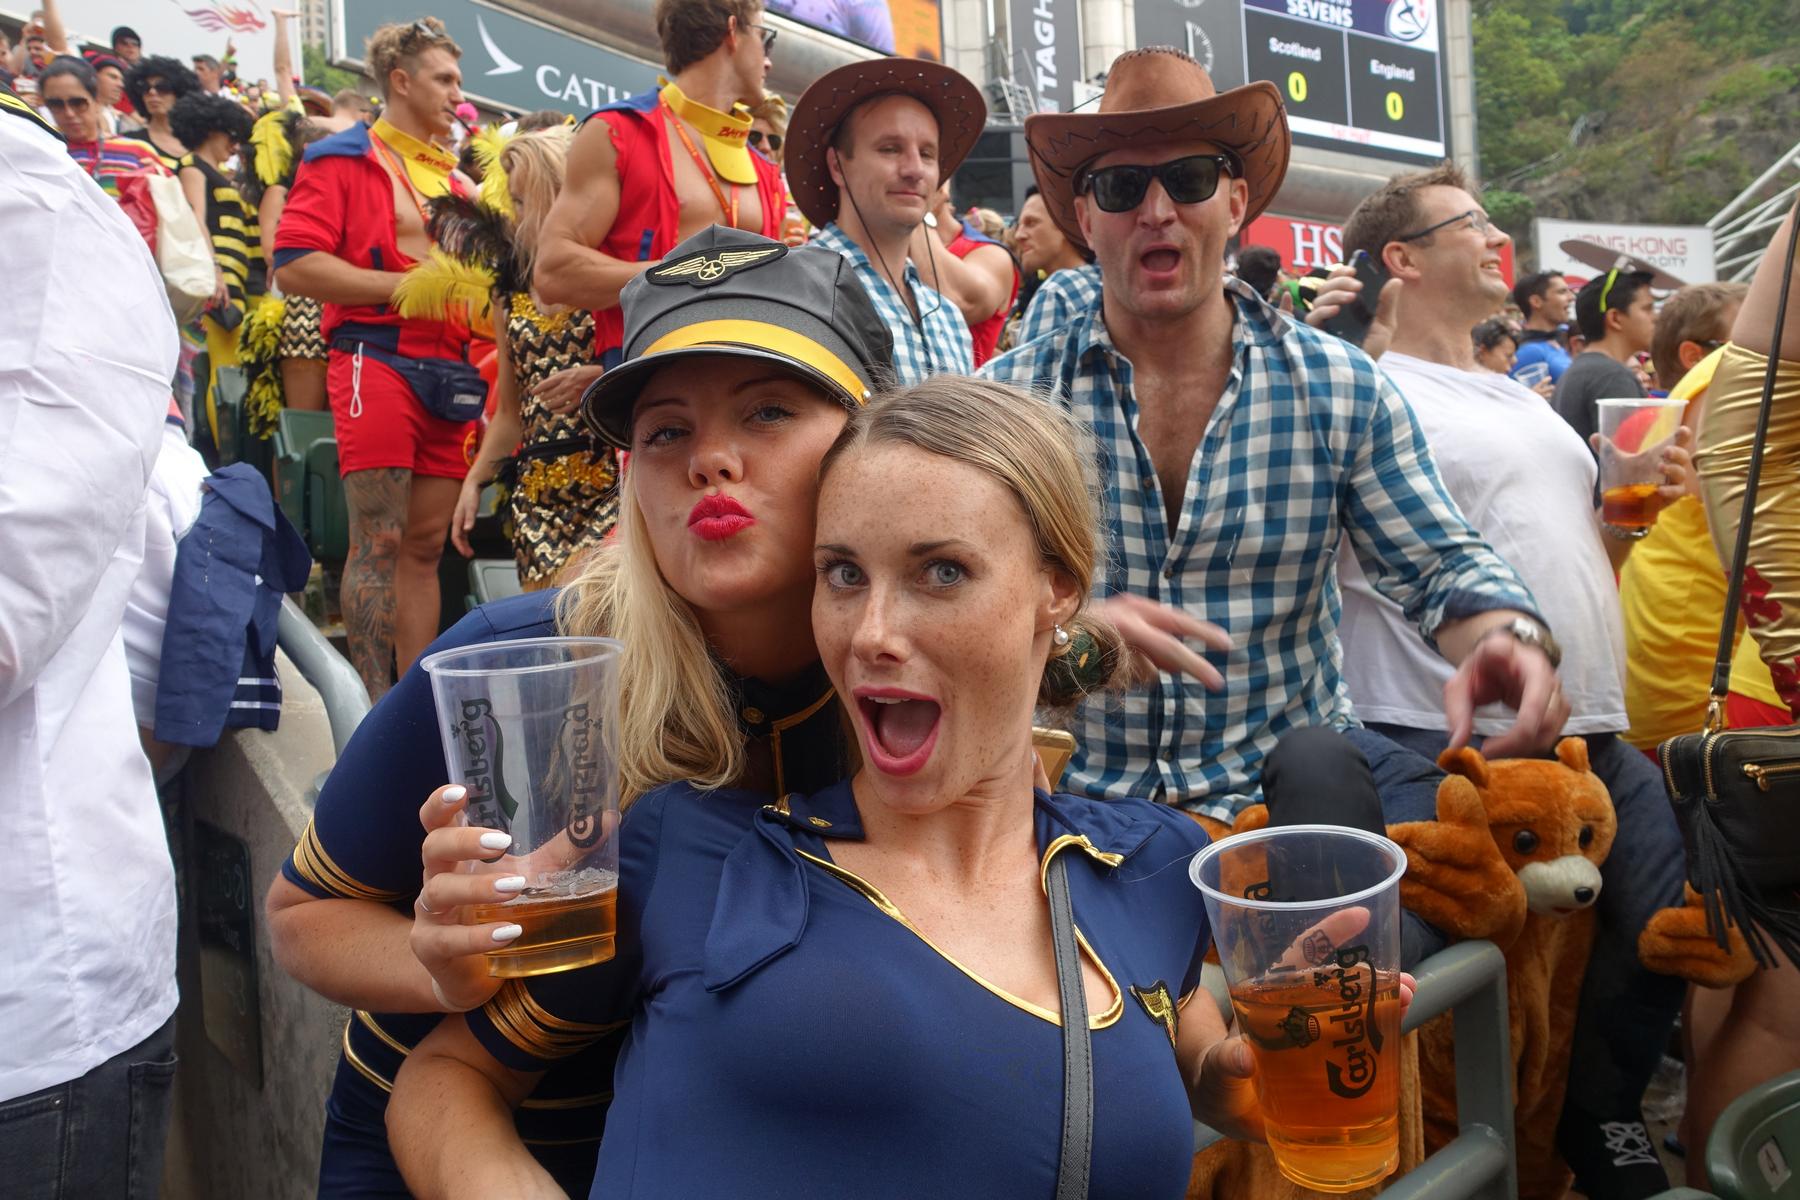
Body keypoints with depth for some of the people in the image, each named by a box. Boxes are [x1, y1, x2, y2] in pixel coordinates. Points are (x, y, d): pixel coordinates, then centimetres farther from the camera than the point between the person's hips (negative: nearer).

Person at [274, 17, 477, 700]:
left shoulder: (453, 177, 22)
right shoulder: (343, 159, 2)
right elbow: (294, 266, -10)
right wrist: (409, 287, -13)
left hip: (449, 372, 7)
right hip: (377, 360, -6)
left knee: (425, 547, 7)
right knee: (379, 542, -8)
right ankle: (375, 708, -3)